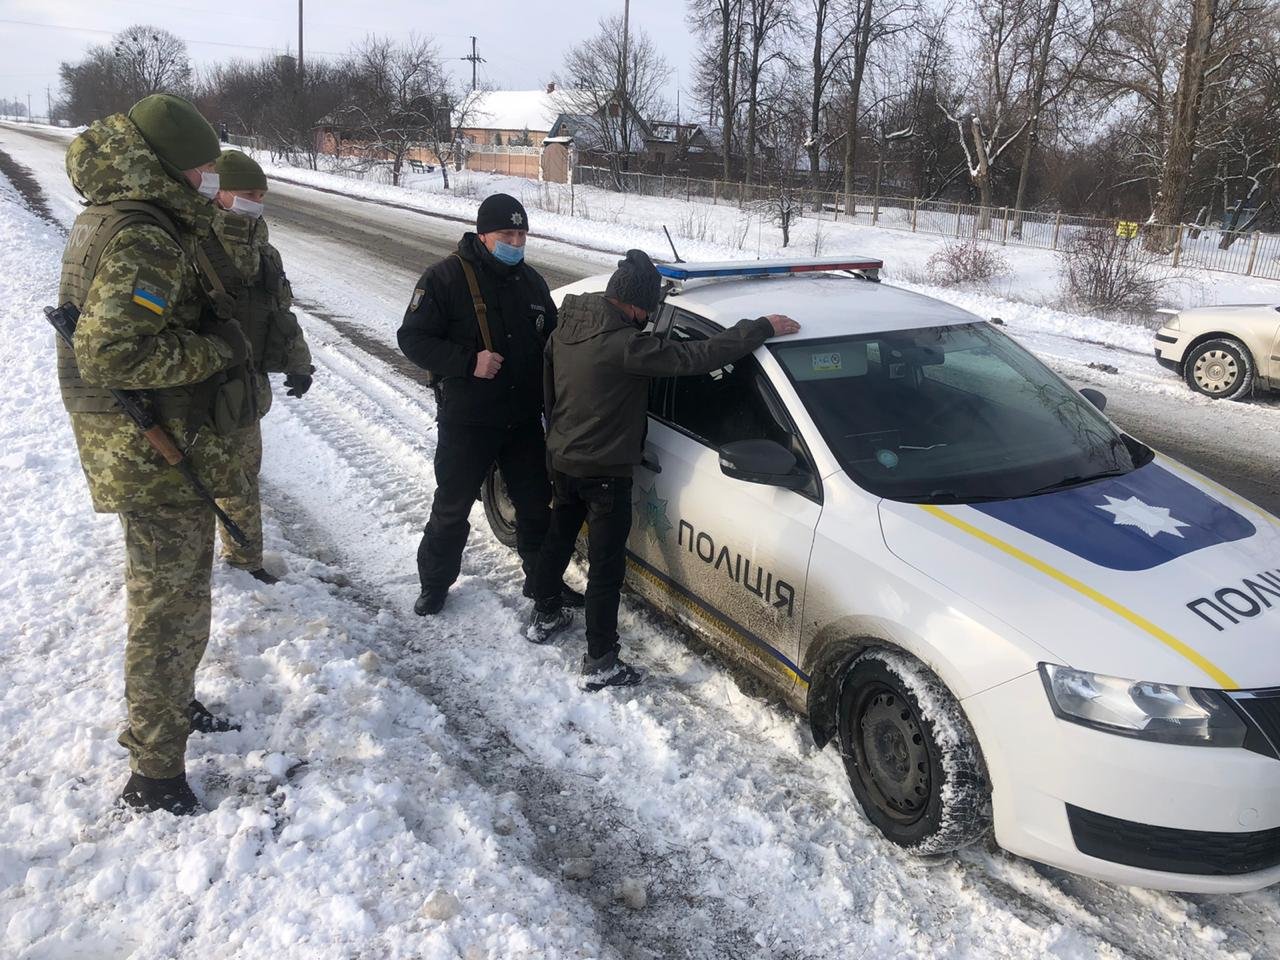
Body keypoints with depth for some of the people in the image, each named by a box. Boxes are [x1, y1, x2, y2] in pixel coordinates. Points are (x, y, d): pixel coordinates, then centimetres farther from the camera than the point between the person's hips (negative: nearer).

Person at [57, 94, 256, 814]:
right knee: (170, 608, 2)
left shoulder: (110, 219, 10)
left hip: (143, 449, 10)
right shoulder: (145, 239, -23)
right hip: (160, 456, -10)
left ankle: (170, 707, 46)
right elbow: (112, 352, -32)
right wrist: (216, 350, -22)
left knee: (172, 596, 26)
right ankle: (156, 773, 17)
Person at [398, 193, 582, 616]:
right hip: (465, 422, -5)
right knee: (452, 507, 8)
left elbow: (552, 341, 16)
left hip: (524, 419, 5)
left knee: (535, 502, 15)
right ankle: (434, 584, 27)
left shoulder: (532, 281, 7)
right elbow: (413, 338, -13)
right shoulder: (445, 277, -11)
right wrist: (469, 362, -25)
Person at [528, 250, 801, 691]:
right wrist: (763, 327, -23)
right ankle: (600, 663, 8)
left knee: (559, 536, 26)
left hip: (561, 459, 8)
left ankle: (544, 616, 43)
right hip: (604, 472, -8)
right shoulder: (624, 345, -27)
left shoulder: (566, 326, -1)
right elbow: (696, 356, -30)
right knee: (606, 564, 1)